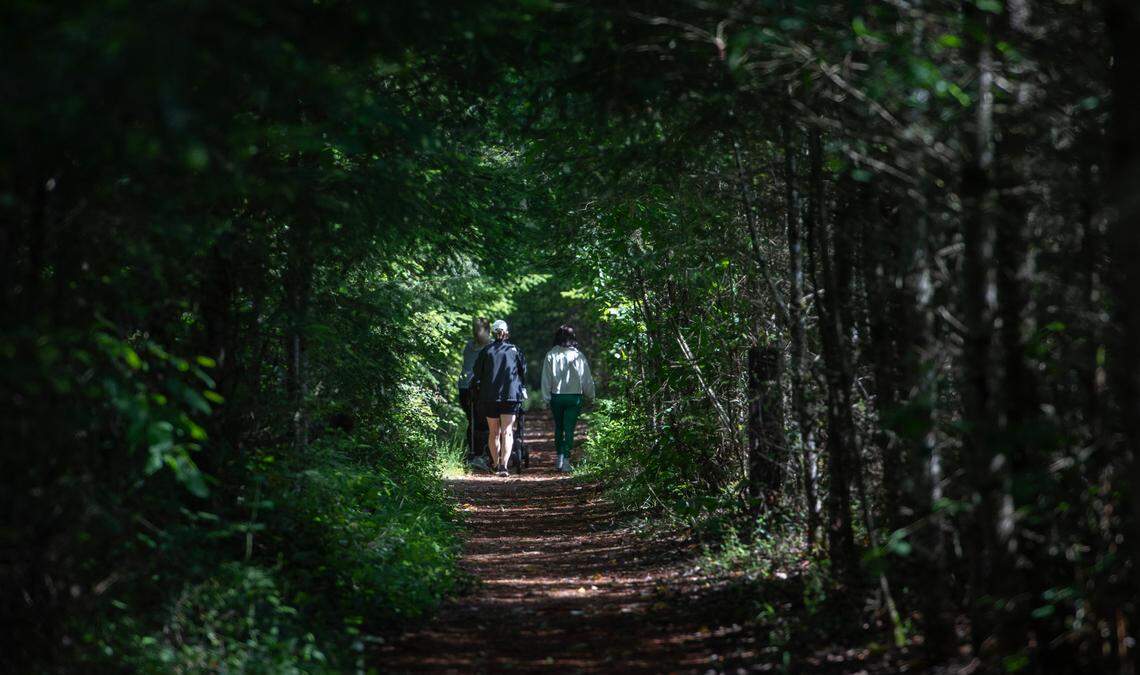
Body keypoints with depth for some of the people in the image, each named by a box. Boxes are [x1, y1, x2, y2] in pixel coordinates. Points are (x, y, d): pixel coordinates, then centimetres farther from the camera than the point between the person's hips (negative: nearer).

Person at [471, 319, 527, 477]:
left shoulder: (486, 351, 4)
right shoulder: (515, 350, 4)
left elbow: (476, 373, 3)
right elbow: (523, 371, 11)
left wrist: (475, 388, 18)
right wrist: (523, 388, 26)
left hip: (489, 397, 1)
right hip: (511, 395, -1)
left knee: (494, 433, 13)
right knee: (507, 432, -3)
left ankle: (496, 464, 21)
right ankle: (504, 465, -17)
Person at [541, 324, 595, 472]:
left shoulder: (551, 355, -4)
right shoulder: (578, 355, -6)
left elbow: (546, 378, -2)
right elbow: (586, 378, -1)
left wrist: (546, 397, 5)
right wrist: (590, 395, 11)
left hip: (556, 396, 1)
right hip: (574, 396, -1)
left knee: (558, 427, 17)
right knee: (569, 429, 1)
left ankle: (559, 458, 16)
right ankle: (566, 461, -7)